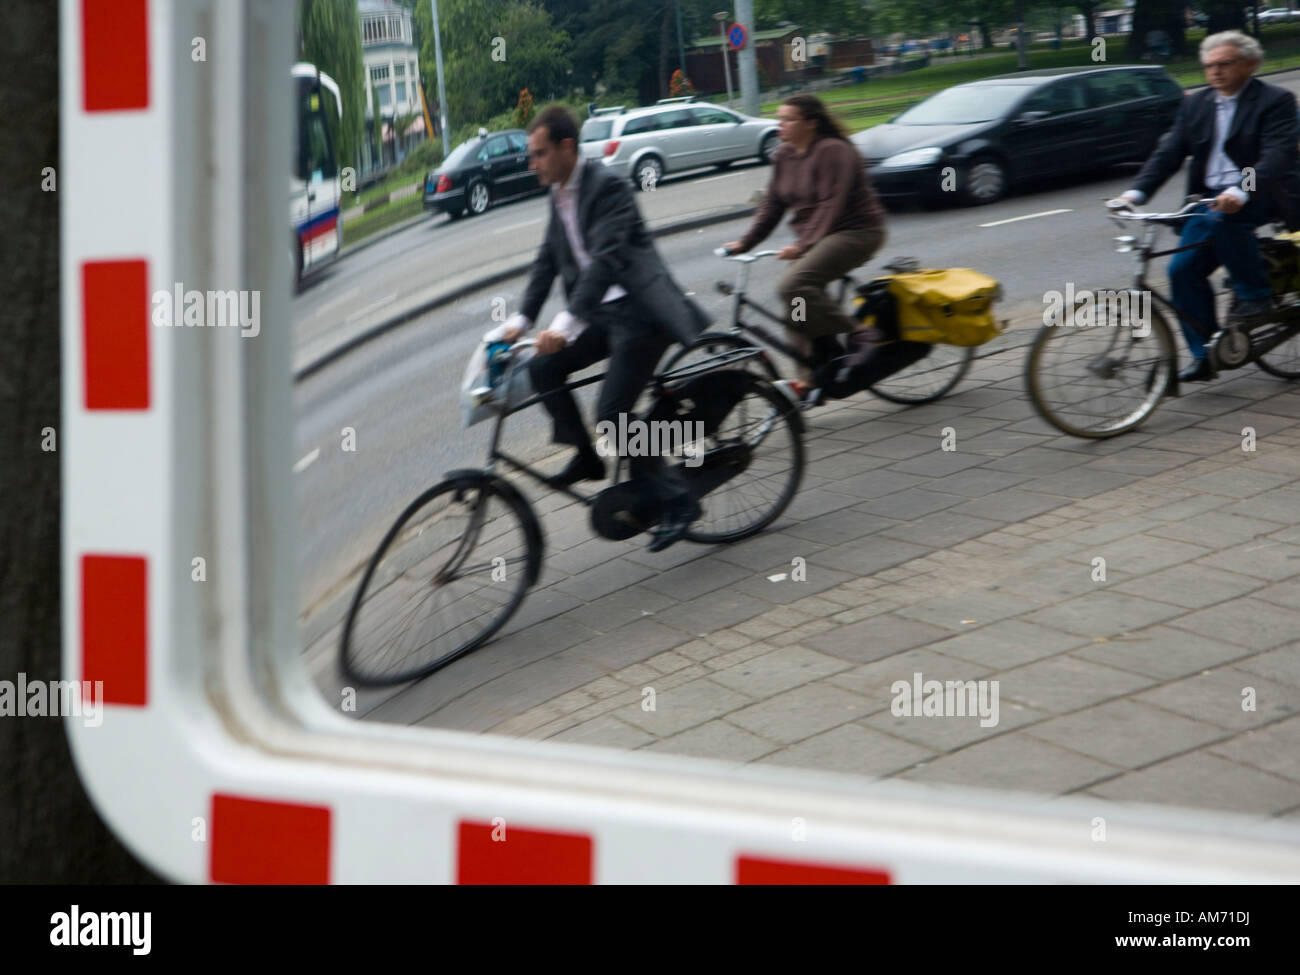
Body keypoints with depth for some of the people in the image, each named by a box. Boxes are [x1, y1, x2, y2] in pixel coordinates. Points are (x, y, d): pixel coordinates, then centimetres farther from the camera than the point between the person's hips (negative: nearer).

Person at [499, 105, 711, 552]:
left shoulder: (606, 187, -18)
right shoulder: (559, 196, 11)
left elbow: (606, 259, -28)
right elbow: (548, 262, 15)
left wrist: (566, 325, -35)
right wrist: (520, 319, 5)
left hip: (640, 313, -9)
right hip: (603, 314, 9)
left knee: (612, 414, -14)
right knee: (543, 367, -3)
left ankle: (677, 501, 0)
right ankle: (587, 457, 13)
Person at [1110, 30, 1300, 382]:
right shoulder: (1195, 105, 12)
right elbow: (1169, 152, 4)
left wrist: (1241, 192, -38)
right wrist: (1136, 192, -14)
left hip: (1265, 195, -6)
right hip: (1210, 199, 6)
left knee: (1221, 218, -35)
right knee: (1183, 269, -9)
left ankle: (1254, 296, -15)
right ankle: (1203, 356, 2)